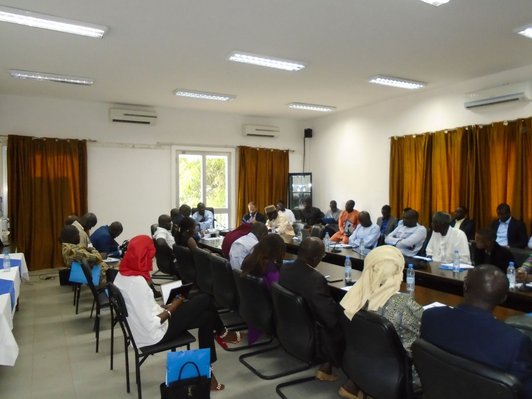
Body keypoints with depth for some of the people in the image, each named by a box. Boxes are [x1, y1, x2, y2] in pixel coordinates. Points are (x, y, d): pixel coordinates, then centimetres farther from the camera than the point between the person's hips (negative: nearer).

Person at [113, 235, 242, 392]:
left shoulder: (122, 275, -1)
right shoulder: (137, 282, -30)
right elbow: (151, 325, -28)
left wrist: (165, 307, 1)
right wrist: (171, 308, -12)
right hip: (153, 335, -9)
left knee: (207, 316, 11)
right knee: (205, 300, -2)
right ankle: (222, 333, 27)